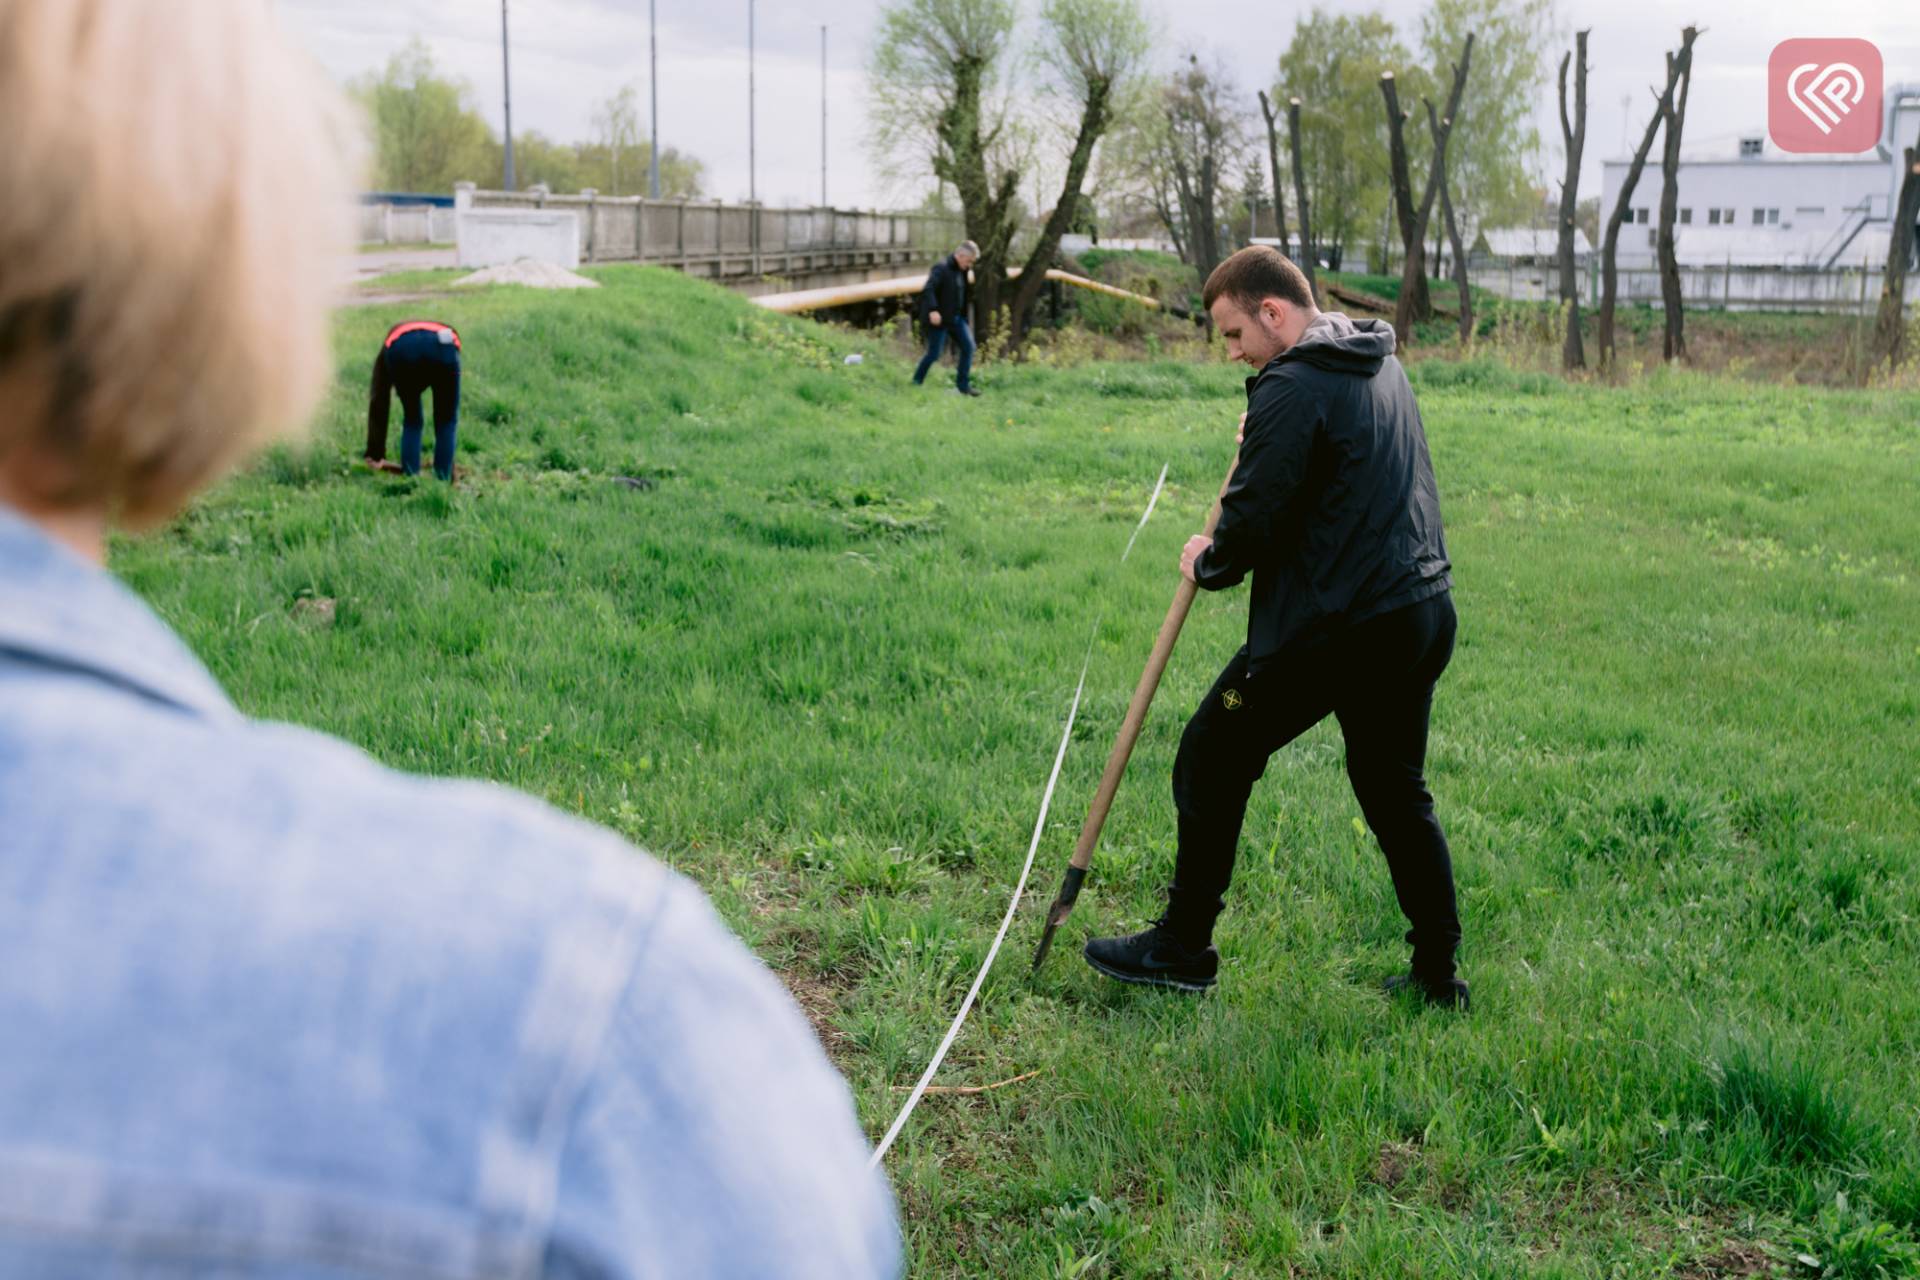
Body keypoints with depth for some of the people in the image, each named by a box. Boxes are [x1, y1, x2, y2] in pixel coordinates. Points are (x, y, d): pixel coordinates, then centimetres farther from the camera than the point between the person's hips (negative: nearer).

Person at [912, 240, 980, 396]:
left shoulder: (961, 271, 12)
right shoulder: (941, 268, -15)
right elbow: (928, 289, -27)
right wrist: (932, 310, -38)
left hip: (956, 318, 8)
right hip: (940, 318, -8)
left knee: (968, 346, -2)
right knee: (934, 353, -3)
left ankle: (963, 385, 4)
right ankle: (916, 382, 17)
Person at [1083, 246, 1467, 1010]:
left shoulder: (1291, 389, -15)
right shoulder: (1384, 368, 15)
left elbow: (1253, 520, -17)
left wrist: (1208, 563, 3)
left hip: (1331, 625, -9)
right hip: (1424, 613, 9)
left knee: (1213, 763, 6)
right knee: (1396, 788, 19)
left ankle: (1183, 949, 15)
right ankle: (1438, 973, 22)